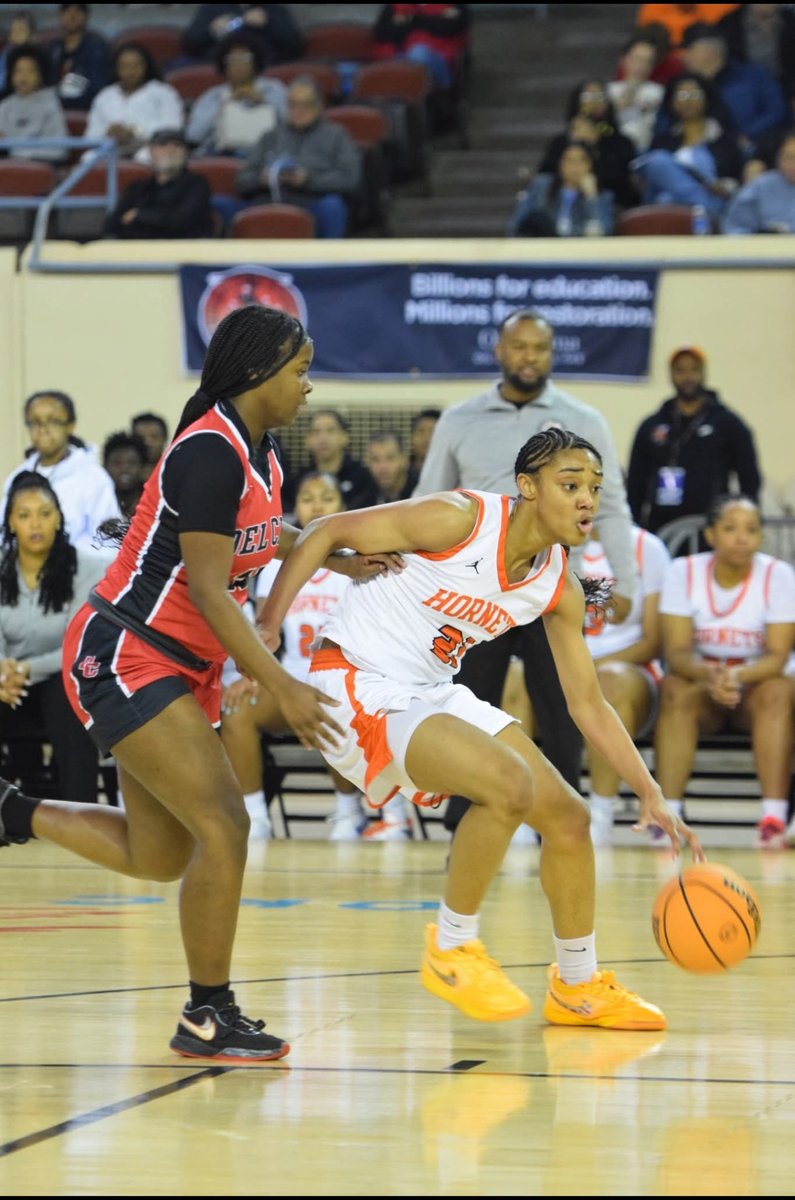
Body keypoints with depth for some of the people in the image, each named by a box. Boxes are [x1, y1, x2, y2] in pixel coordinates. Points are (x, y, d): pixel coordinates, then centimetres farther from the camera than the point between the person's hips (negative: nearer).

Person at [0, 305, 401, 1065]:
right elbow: (208, 589, -23)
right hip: (124, 659, -10)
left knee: (158, 856, 15)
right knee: (224, 828, -15)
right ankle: (206, 1017, -5)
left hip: (178, 671, 10)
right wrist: (281, 687, -24)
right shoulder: (210, 452, -20)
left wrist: (337, 559, 17)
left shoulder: (254, 454, 8)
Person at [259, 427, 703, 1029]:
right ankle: (453, 947, -8)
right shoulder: (459, 520, -20)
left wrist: (651, 794, 3)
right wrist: (267, 631, -23)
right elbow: (325, 533, -16)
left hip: (433, 695, 8)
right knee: (508, 783, -28)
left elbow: (589, 703, 10)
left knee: (568, 817, 6)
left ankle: (579, 988, 26)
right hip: (358, 686, -8)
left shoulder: (560, 589, 1)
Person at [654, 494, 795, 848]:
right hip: (701, 679, 0)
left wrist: (738, 677, -36)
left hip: (755, 683, 0)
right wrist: (710, 675, -37)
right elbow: (676, 652, -14)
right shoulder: (683, 572, -8)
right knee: (675, 689, -32)